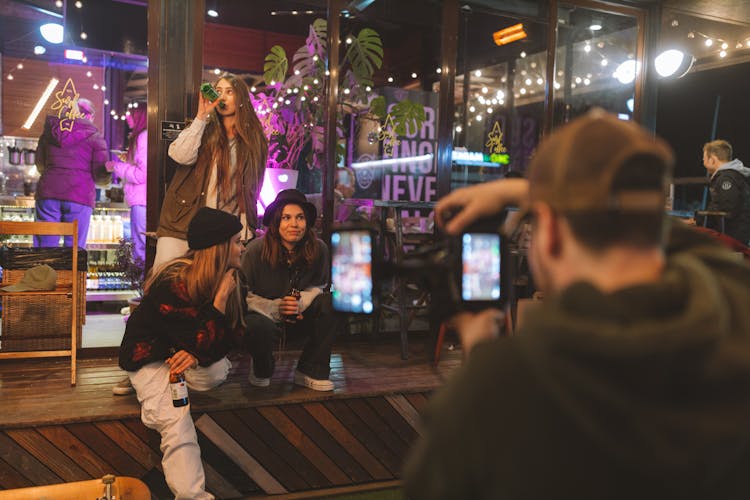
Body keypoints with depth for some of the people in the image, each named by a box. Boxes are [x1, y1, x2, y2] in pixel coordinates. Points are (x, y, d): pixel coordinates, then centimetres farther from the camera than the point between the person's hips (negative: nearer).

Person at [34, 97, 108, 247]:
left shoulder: (50, 131, 15)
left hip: (48, 192, 3)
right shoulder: (94, 137, 3)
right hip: (79, 196, -3)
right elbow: (101, 173, -4)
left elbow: (39, 164, 22)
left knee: (43, 247, 5)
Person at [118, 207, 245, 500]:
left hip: (183, 353, 6)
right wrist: (221, 298, -32)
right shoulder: (174, 284, -27)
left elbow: (235, 335, -5)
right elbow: (204, 345, -28)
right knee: (177, 423, -30)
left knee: (217, 372, -31)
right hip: (150, 357, -6)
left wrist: (197, 355, -22)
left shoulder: (225, 279, -6)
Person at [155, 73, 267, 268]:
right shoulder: (205, 129, 8)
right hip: (184, 221, 0)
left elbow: (252, 188, 11)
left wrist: (245, 230, 6)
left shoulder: (254, 139, 9)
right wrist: (201, 116, -13)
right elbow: (182, 156, -12)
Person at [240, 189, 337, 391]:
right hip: (265, 314, -3)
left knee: (327, 303, -24)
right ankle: (262, 370, 2)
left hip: (300, 315, 4)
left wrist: (301, 302, -21)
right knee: (257, 327, -38)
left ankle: (311, 371, -11)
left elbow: (318, 286, 1)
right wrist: (275, 308, -27)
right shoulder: (255, 251, -21)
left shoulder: (319, 249, -14)